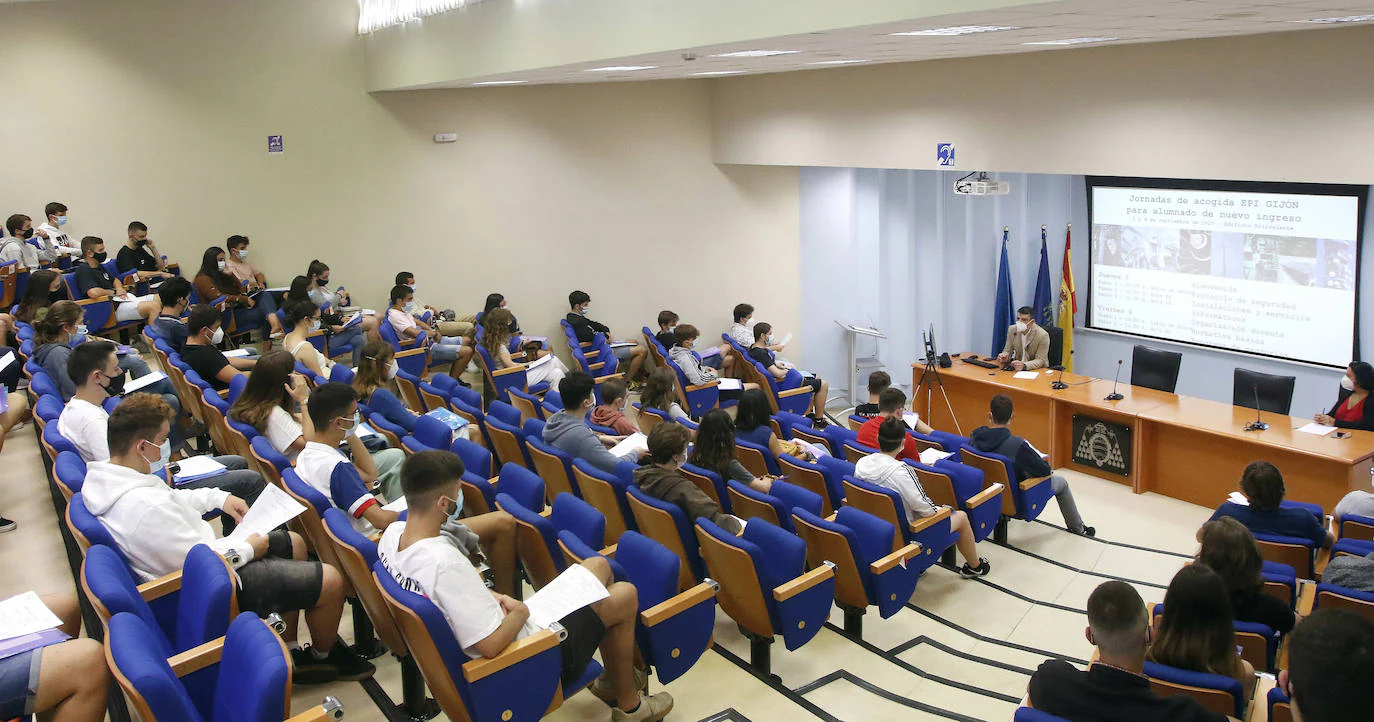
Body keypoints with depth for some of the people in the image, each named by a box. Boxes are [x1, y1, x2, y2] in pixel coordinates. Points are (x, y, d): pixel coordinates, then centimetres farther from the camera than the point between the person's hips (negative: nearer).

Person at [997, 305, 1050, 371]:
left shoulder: (1043, 335, -15)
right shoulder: (1012, 329, -2)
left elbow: (1040, 361, -16)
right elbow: (1007, 351, 6)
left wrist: (1024, 366, -34)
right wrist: (1004, 356, -18)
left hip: (1037, 371, -4)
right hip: (1017, 368, 4)